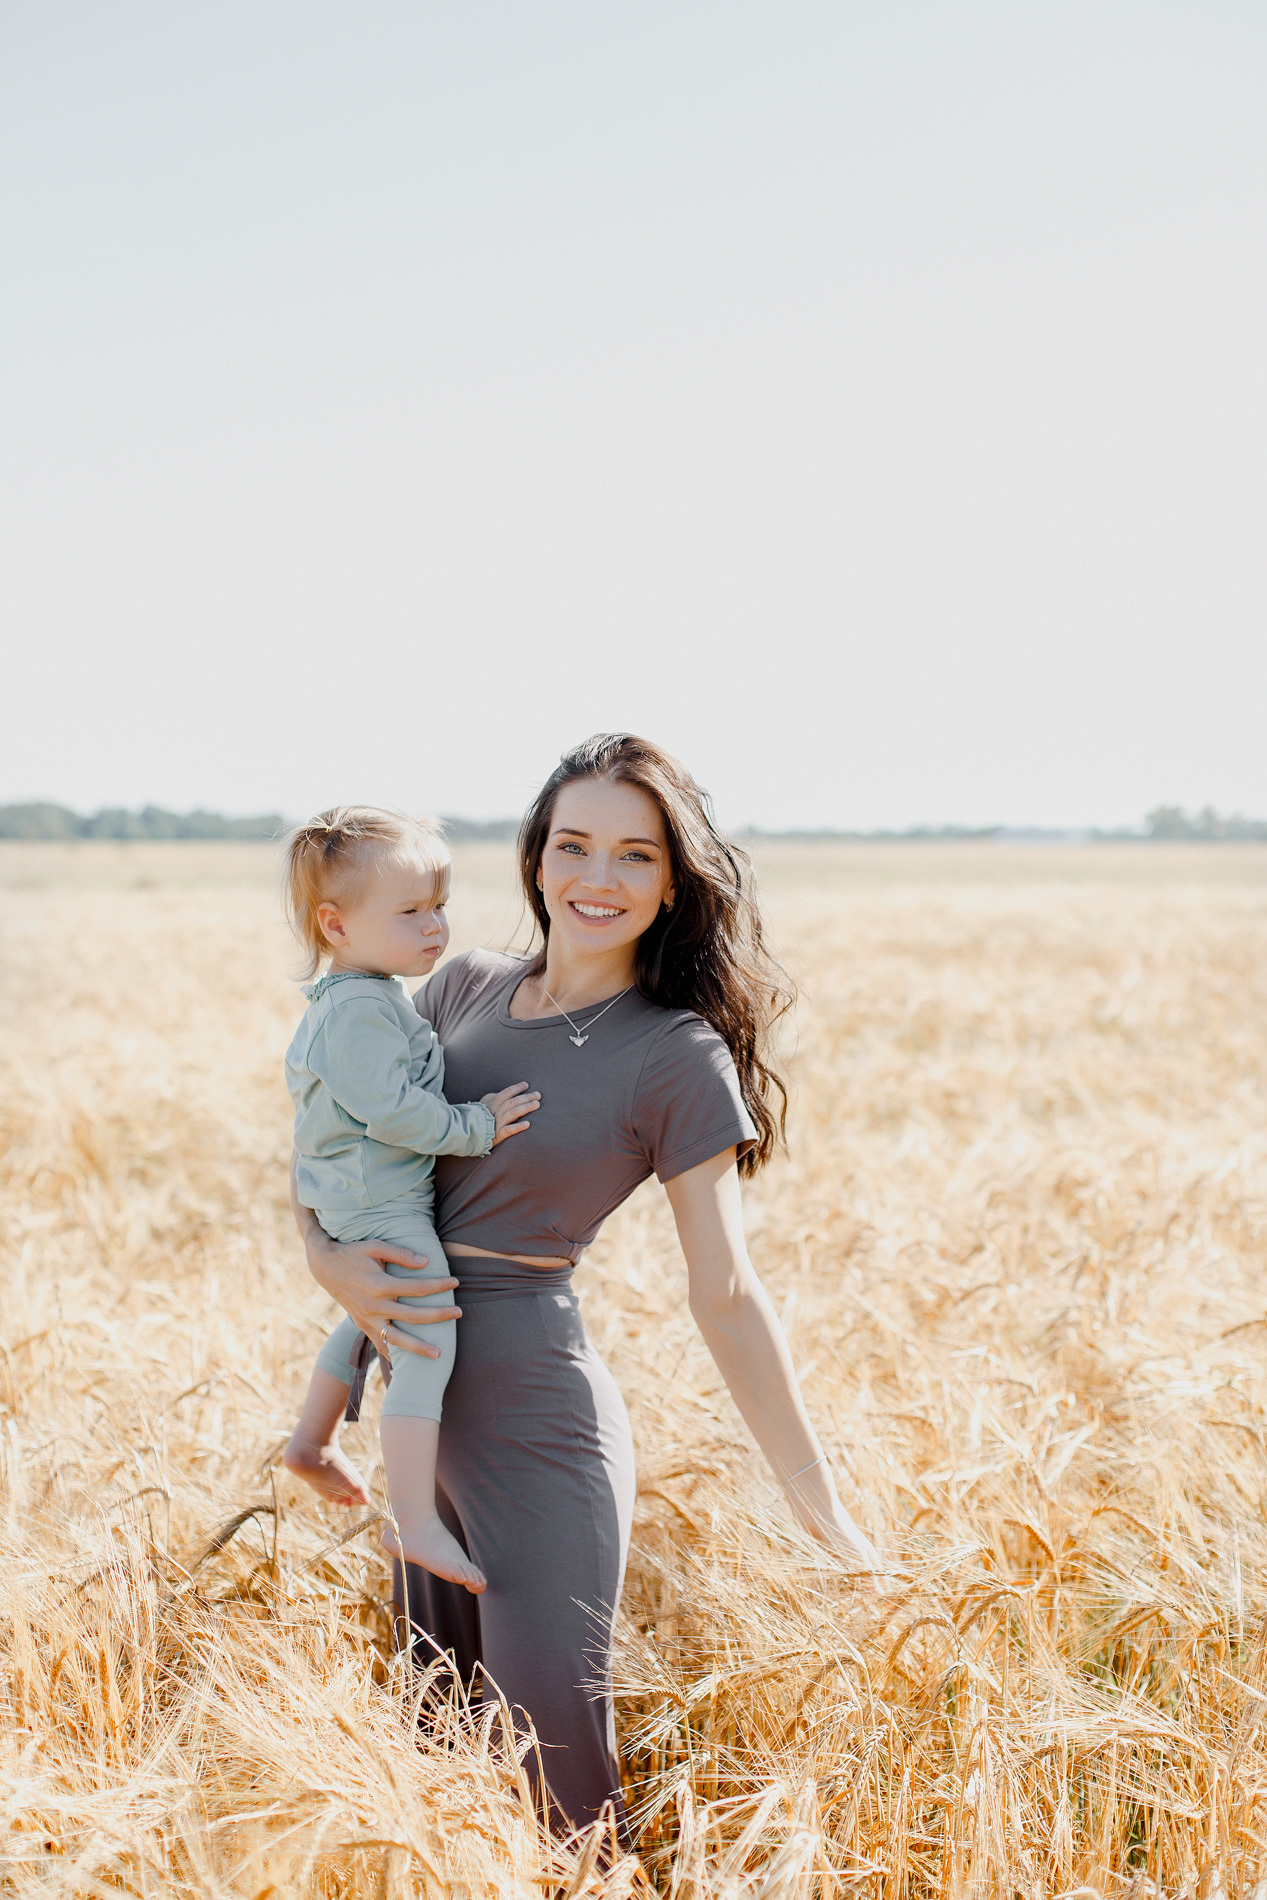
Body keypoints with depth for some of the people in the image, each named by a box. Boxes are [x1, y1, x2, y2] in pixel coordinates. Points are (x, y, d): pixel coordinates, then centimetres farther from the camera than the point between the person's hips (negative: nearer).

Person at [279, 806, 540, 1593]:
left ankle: (314, 1442, 47)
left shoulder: (368, 996, 13)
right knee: (427, 1346, -15)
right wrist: (472, 1126, -21)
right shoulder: (361, 1009, -22)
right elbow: (389, 1109, -28)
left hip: (362, 1210, 11)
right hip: (381, 1210, -11)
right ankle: (418, 1523, -17)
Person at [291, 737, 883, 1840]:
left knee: (553, 1749, -3)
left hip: (536, 1410, -6)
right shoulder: (469, 986, 5)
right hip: (418, 1399, 6)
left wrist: (822, 1505, -10)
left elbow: (725, 1295, -9)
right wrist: (325, 1252, -4)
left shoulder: (679, 1058, -11)